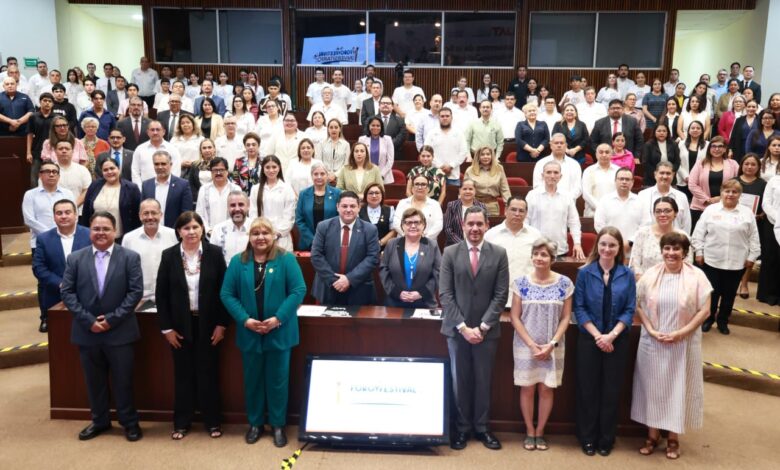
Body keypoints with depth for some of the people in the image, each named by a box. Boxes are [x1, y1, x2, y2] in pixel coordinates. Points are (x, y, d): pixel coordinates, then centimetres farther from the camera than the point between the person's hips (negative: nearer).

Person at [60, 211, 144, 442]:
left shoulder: (130, 257, -2)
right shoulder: (75, 258, 3)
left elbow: (136, 291, -8)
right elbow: (67, 292, 0)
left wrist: (112, 319, -14)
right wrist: (88, 320, -11)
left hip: (119, 331, -2)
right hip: (87, 332, 2)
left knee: (123, 380, 6)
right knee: (94, 380, 14)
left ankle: (129, 422, 22)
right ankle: (100, 420, 31)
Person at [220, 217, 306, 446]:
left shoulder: (286, 259, -4)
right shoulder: (238, 261, 3)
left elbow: (298, 290, -11)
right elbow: (226, 294, -1)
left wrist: (278, 318, -18)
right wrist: (245, 319, -13)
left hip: (279, 331, -2)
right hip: (249, 333, 2)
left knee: (277, 380, 9)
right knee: (252, 379, 14)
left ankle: (278, 424, 24)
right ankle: (255, 422, 31)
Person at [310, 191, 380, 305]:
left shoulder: (369, 229, -1)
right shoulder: (323, 227, 1)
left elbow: (373, 257, -7)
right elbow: (316, 255, -3)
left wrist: (350, 278, -16)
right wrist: (332, 280, -13)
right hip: (328, 289, 1)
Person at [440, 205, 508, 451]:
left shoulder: (499, 254, 0)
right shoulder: (450, 253, 0)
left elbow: (501, 295, -2)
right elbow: (445, 294, -3)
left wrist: (483, 327, -9)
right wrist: (463, 327, -10)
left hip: (487, 330, 0)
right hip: (457, 329, 0)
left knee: (483, 380, 8)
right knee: (459, 380, 7)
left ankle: (482, 427, 22)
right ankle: (462, 427, 20)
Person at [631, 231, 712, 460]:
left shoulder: (697, 276, -7)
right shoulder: (650, 275, -1)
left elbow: (704, 310, -7)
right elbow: (638, 305, 2)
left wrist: (681, 333, -14)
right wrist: (651, 330, -10)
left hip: (683, 344, -1)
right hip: (652, 342, 2)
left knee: (678, 388, 8)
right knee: (652, 386, 8)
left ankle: (673, 437, 23)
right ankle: (652, 434, 23)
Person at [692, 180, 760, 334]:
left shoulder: (747, 213, 2)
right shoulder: (710, 210, 0)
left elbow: (753, 238, 5)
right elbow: (699, 233, 1)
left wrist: (752, 257, 2)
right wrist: (699, 252, -2)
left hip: (737, 263, 1)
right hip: (712, 261, -1)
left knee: (729, 294, 11)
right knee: (711, 292, 6)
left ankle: (723, 321, 27)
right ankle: (708, 319, 24)